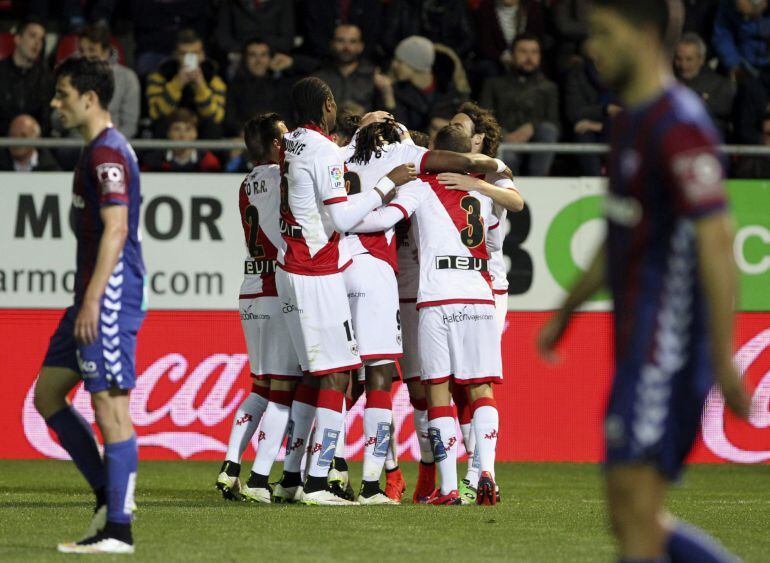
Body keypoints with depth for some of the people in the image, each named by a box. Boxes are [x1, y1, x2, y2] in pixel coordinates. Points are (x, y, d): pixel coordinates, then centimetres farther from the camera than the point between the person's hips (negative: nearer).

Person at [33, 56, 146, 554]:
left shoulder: (107, 153, -13)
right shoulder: (99, 150, 18)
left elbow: (115, 230, -21)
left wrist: (92, 300, -23)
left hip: (110, 295, -11)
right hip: (96, 297, 11)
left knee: (110, 405, -9)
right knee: (48, 393, 13)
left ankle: (118, 529, -7)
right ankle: (110, 494, 16)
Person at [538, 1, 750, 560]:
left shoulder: (680, 125, -14)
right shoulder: (632, 120, 16)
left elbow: (716, 242, -20)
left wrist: (723, 359, -23)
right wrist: (567, 311, 34)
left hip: (668, 345, -10)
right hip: (640, 344, 10)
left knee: (636, 516, -11)